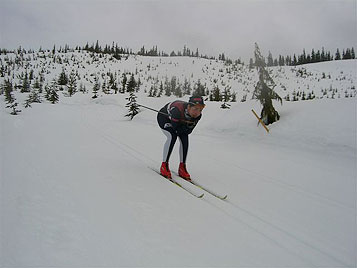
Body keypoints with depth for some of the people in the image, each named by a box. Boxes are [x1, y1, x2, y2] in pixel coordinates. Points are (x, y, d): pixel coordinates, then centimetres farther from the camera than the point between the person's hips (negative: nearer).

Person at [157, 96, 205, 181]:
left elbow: (188, 131, -16)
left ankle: (182, 168, -2)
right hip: (164, 117, -5)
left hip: (179, 121, 5)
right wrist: (187, 125, -32)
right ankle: (164, 166, -15)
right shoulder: (178, 111, -43)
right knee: (172, 136, -27)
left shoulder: (198, 115, -25)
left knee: (185, 138, -13)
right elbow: (176, 128, -32)